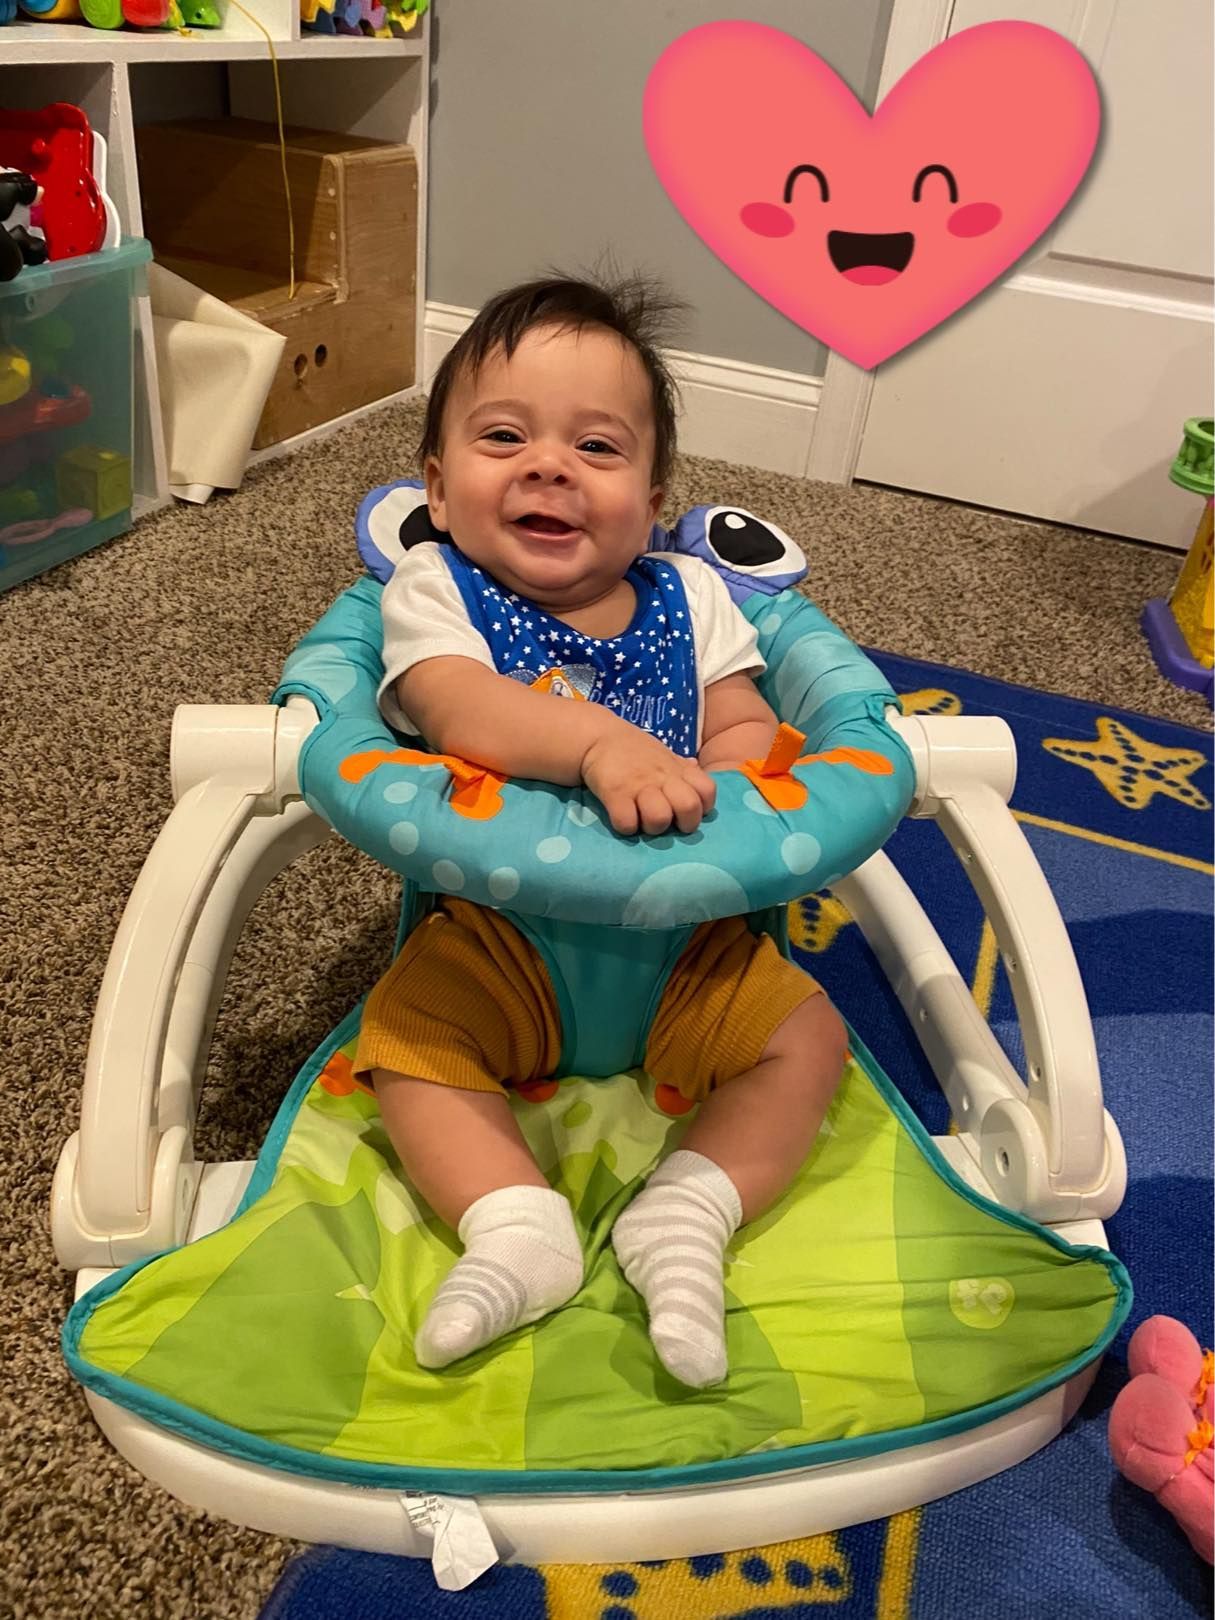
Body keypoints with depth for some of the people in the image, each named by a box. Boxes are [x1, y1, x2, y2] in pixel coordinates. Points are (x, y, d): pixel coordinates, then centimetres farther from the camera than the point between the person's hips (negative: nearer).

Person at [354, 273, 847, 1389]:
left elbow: (750, 728, -2)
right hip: (496, 932, -1)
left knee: (806, 1035, -12)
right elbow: (461, 711, -26)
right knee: (404, 1033, -21)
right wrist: (600, 741, -43)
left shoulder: (689, 597, 2)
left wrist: (710, 792, -25)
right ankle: (515, 1226, -17)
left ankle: (688, 1216, -11)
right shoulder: (432, 589, -6)